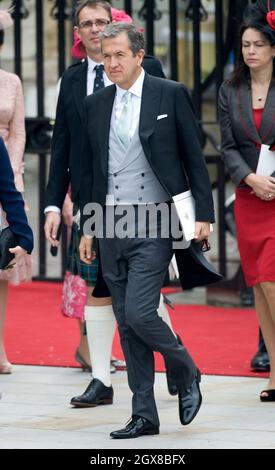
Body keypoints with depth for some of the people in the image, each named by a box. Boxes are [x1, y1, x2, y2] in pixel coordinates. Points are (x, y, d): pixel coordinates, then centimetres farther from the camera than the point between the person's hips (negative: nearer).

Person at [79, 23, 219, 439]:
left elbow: (194, 157, -1)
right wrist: (87, 227, 13)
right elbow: (88, 170, 16)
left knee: (140, 314, -15)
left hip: (154, 222, -5)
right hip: (110, 225, 5)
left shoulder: (170, 95, -2)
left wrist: (203, 214, -6)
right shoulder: (95, 105, 11)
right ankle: (143, 415, 12)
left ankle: (186, 372, 12)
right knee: (127, 325, 5)